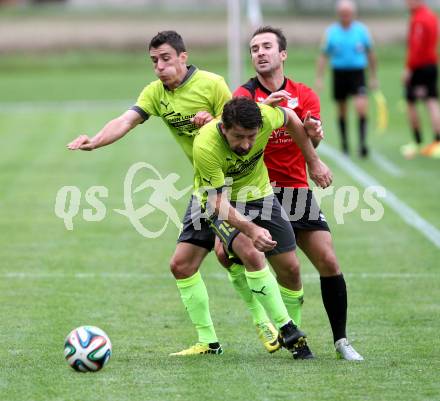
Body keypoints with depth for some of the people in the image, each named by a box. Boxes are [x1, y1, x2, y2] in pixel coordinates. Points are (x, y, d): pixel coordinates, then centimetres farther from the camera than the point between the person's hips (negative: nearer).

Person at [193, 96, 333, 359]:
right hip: (219, 199, -4)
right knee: (252, 254, -29)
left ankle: (293, 336, 28)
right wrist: (252, 230, -50)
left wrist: (314, 162, 3)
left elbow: (291, 119, -2)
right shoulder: (205, 147, -37)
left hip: (258, 192, 4)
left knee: (289, 266, 3)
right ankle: (286, 329, -16)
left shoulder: (265, 117, -28)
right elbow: (220, 202, -34)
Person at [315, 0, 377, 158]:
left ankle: (362, 142, -17)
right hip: (339, 73, 1)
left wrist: (373, 77, 14)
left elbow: (370, 54, 12)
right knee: (342, 111, 8)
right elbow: (323, 56, 6)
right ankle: (344, 143, 23)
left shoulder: (362, 30, 2)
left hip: (357, 73, -1)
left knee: (361, 107, -18)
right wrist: (319, 78, -1)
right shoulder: (331, 32, 1)